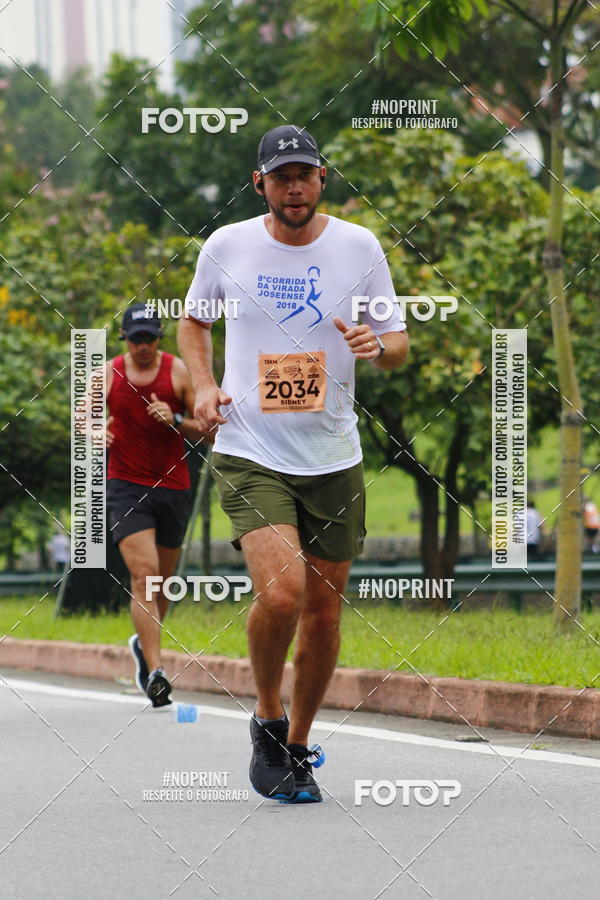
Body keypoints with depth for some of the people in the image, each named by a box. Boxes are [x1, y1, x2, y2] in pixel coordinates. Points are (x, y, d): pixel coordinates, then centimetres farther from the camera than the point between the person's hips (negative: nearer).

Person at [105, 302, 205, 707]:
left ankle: (143, 643, 41)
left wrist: (176, 420, -18)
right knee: (143, 574, -17)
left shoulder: (179, 372, -2)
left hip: (173, 487, 2)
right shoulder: (108, 374, 1)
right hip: (127, 487, -2)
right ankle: (156, 671, -22)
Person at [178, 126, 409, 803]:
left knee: (323, 612, 6)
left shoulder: (359, 247, 0)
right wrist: (203, 386, 1)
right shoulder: (227, 246, -1)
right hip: (249, 455, -2)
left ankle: (296, 748, 26)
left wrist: (377, 345, -16)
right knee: (281, 592, -22)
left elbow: (398, 345, 7)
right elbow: (194, 321, 18)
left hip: (333, 460, 2)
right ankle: (267, 720, 4)